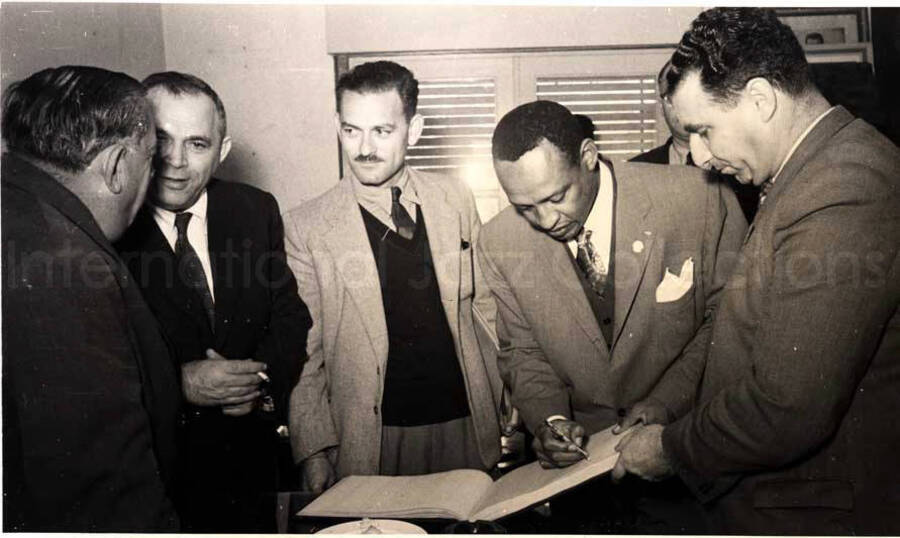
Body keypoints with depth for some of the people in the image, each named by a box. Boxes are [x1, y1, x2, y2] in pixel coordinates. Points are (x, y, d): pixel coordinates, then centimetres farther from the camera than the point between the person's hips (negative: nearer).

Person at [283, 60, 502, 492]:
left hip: (467, 426, 3)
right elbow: (302, 354, -3)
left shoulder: (455, 198, 2)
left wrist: (508, 406, 7)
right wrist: (314, 452, -8)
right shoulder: (306, 227, -6)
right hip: (372, 439, -2)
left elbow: (484, 304, 8)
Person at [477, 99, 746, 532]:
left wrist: (668, 405, -14)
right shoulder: (500, 245, -8)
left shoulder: (700, 199, -16)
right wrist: (548, 417, -12)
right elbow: (522, 350, 5)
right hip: (580, 448, 2)